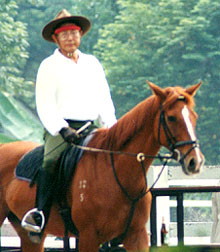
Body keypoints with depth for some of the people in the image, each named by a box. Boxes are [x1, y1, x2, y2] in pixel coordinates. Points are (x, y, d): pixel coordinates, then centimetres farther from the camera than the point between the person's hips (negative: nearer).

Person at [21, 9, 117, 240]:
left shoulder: (92, 63, 18)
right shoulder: (49, 66, 4)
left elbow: (104, 100, 18)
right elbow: (45, 105, -5)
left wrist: (111, 127, 2)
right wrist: (62, 129, -20)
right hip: (59, 128, -5)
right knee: (51, 161, -32)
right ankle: (40, 213, -33)